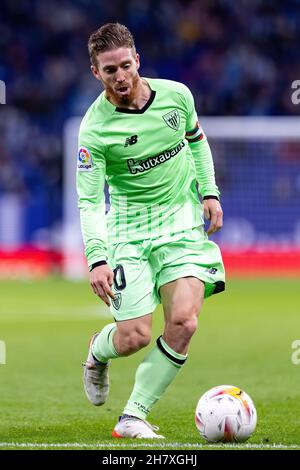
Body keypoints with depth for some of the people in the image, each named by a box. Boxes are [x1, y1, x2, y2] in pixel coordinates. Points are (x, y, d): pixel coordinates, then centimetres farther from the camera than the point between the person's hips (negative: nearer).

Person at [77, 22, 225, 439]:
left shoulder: (176, 95, -3)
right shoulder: (95, 129, -14)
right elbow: (89, 201, -14)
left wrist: (210, 192, 9)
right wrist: (97, 260, -25)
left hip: (184, 221, 3)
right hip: (128, 230, -3)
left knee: (183, 322, -17)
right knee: (135, 336, -11)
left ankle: (134, 417, -4)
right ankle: (97, 353, 28)